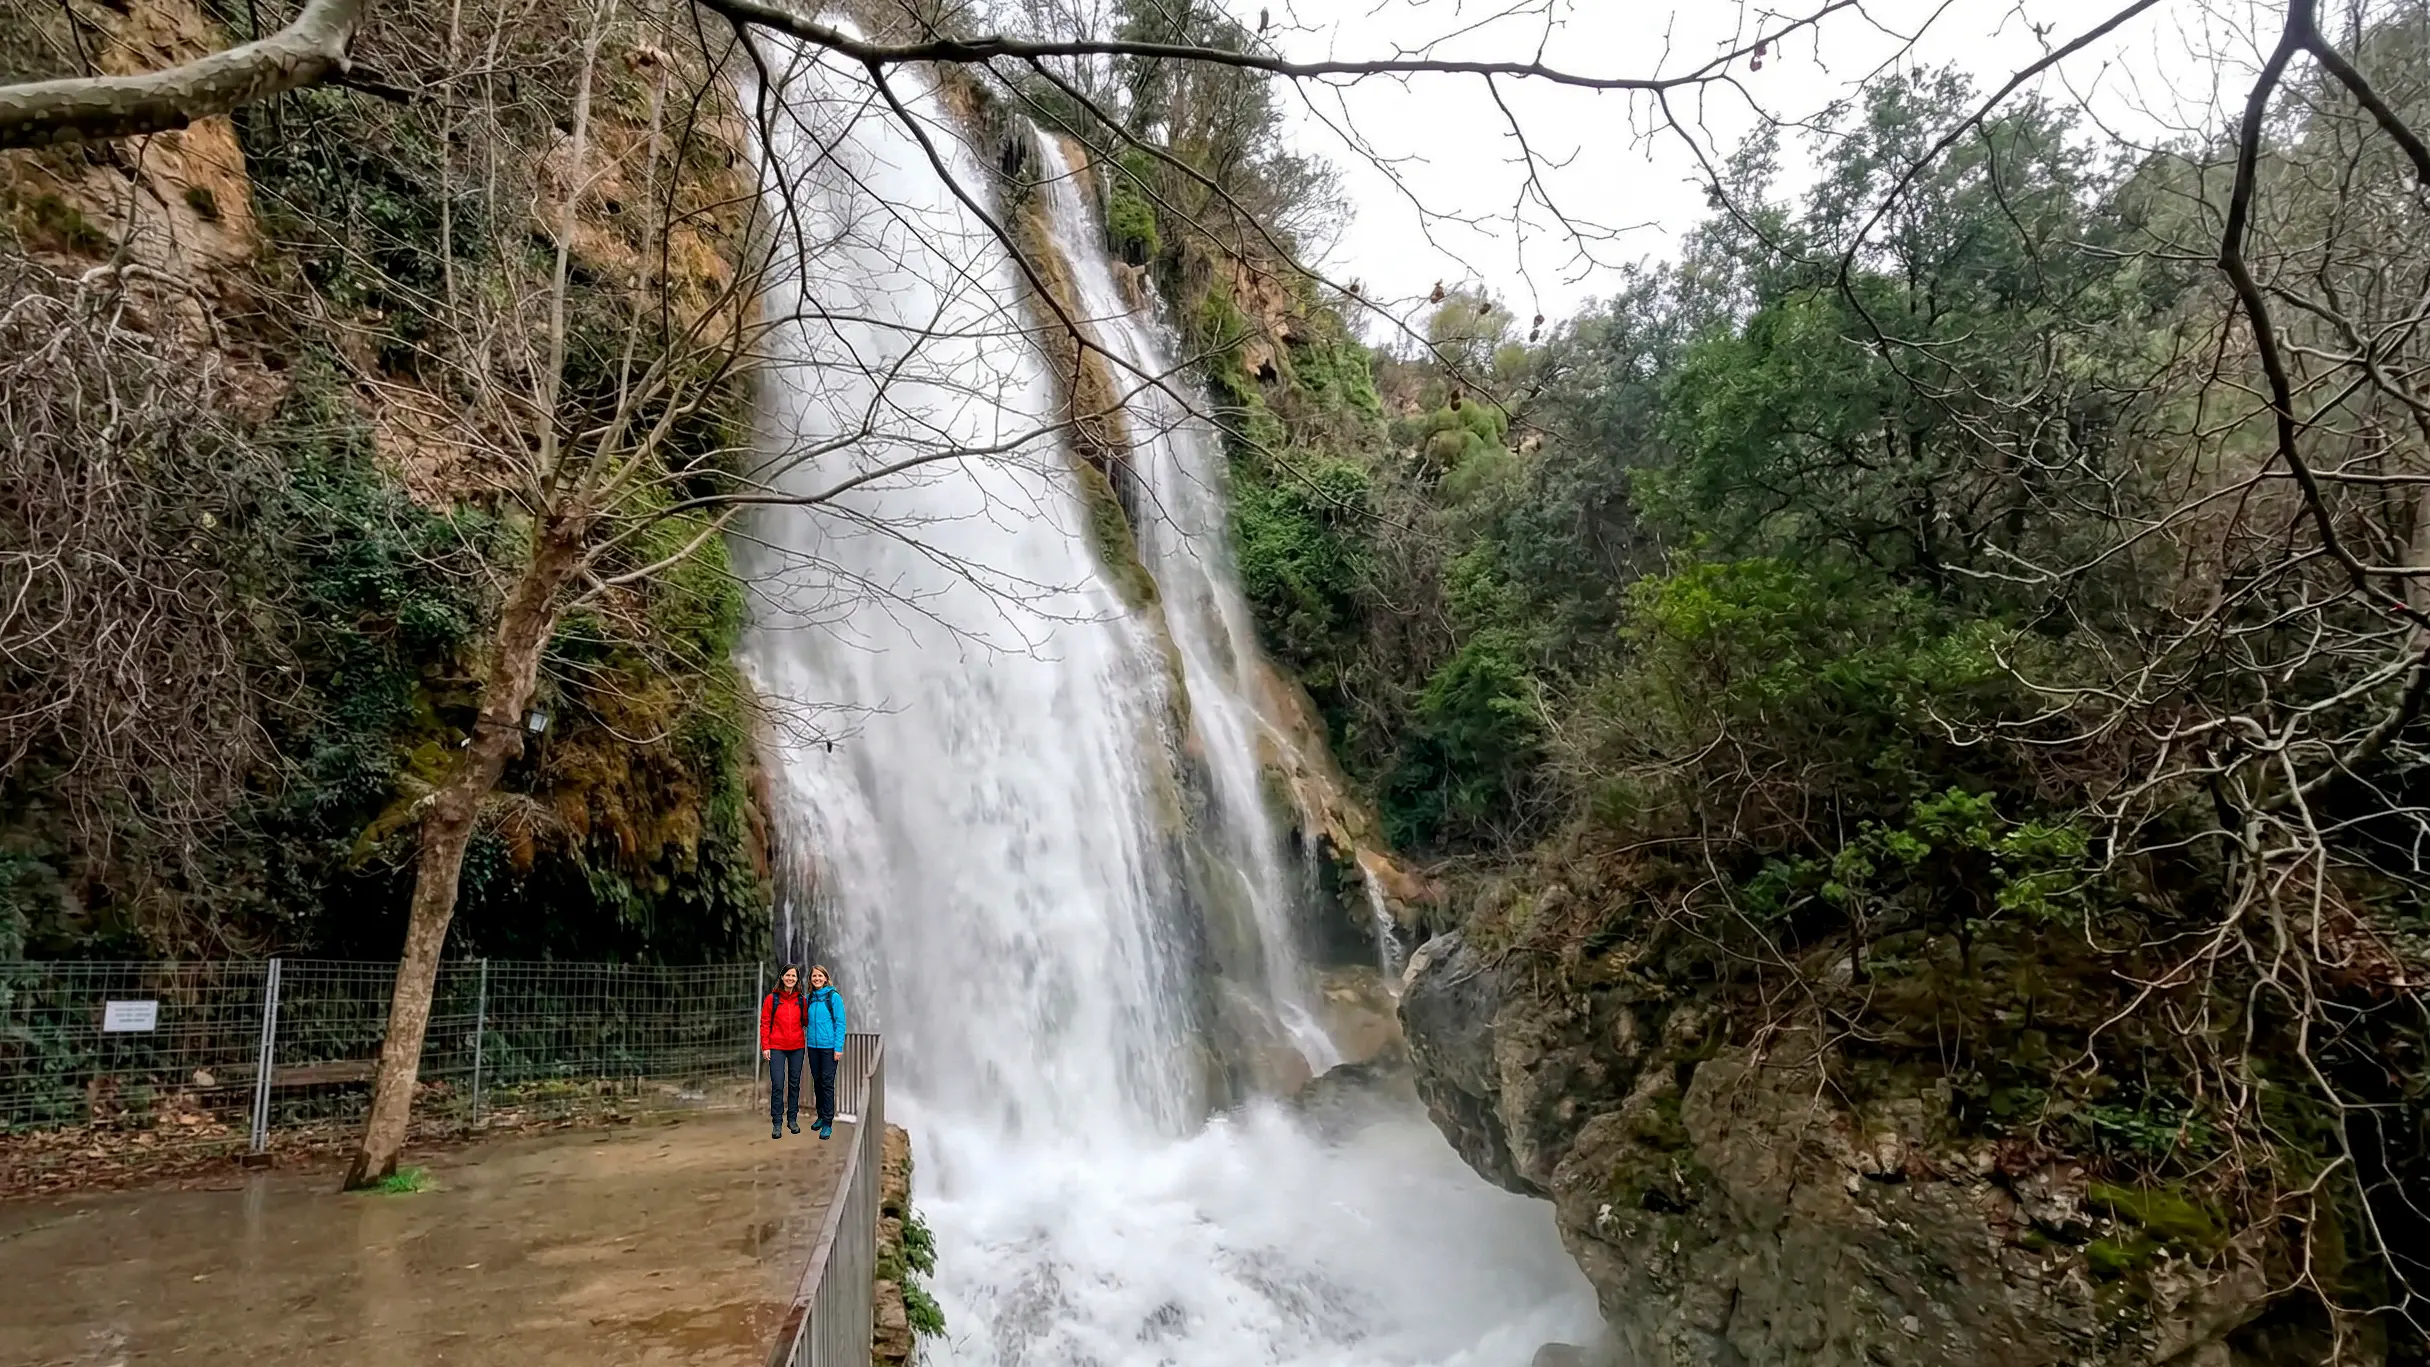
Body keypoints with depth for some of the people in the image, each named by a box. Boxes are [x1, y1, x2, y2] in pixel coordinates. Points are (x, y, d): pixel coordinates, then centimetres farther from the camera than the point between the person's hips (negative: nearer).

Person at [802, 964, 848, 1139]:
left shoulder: (834, 997, -7)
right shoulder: (809, 998, 8)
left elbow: (840, 1023, -8)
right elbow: (808, 1021, 16)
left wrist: (838, 1047, -13)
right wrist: (807, 1038, 7)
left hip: (829, 1046, -5)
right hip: (813, 1045, 5)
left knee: (827, 1083, -4)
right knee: (817, 1081, 13)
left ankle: (828, 1123, -1)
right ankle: (821, 1116, 25)